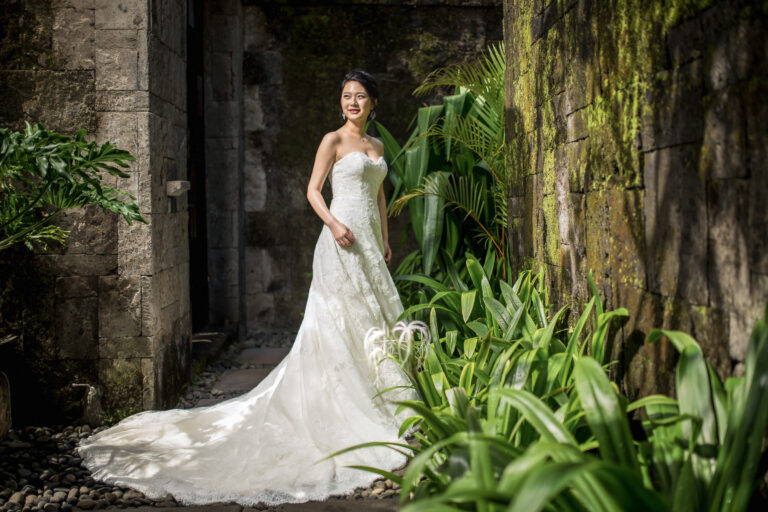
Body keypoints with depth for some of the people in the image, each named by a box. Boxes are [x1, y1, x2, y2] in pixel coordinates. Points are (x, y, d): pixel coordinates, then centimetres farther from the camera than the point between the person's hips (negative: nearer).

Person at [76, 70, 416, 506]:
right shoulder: (333, 140, -2)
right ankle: (335, 405, 2)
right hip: (342, 240, -7)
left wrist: (385, 241, 16)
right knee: (337, 320, -6)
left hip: (370, 241, 7)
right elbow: (313, 189, -6)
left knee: (373, 316, 9)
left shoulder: (377, 146, 18)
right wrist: (333, 223, -21)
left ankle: (374, 400, 19)